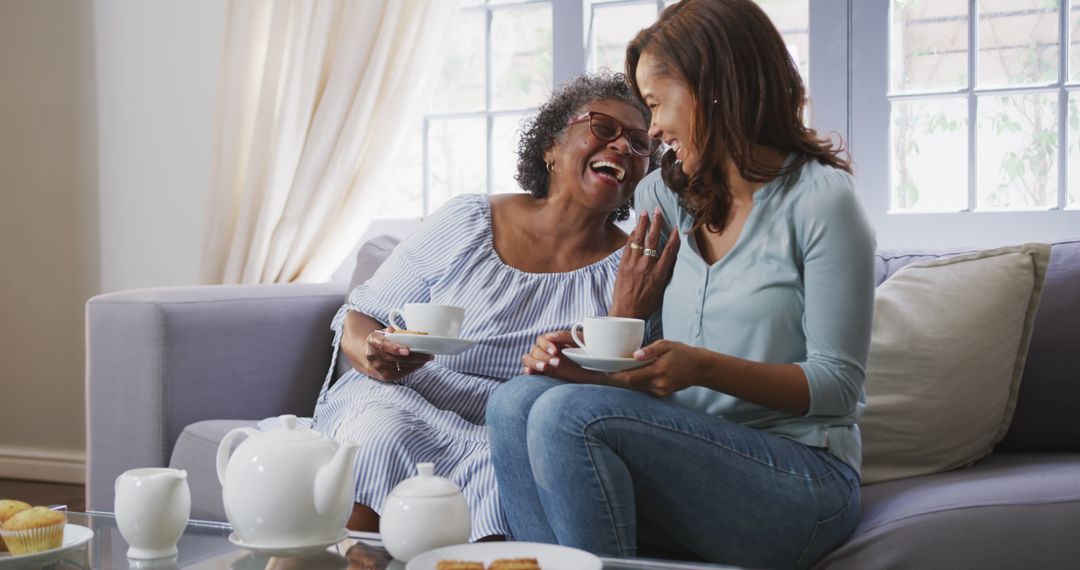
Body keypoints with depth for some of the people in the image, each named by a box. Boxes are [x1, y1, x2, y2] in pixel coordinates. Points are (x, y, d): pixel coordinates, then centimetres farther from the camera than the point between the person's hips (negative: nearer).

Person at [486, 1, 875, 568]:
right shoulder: (663, 195, 13)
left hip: (799, 474, -6)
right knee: (515, 402, -19)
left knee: (570, 412, -27)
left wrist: (703, 367, -23)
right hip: (690, 455, 6)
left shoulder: (820, 198, -7)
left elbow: (838, 384, -9)